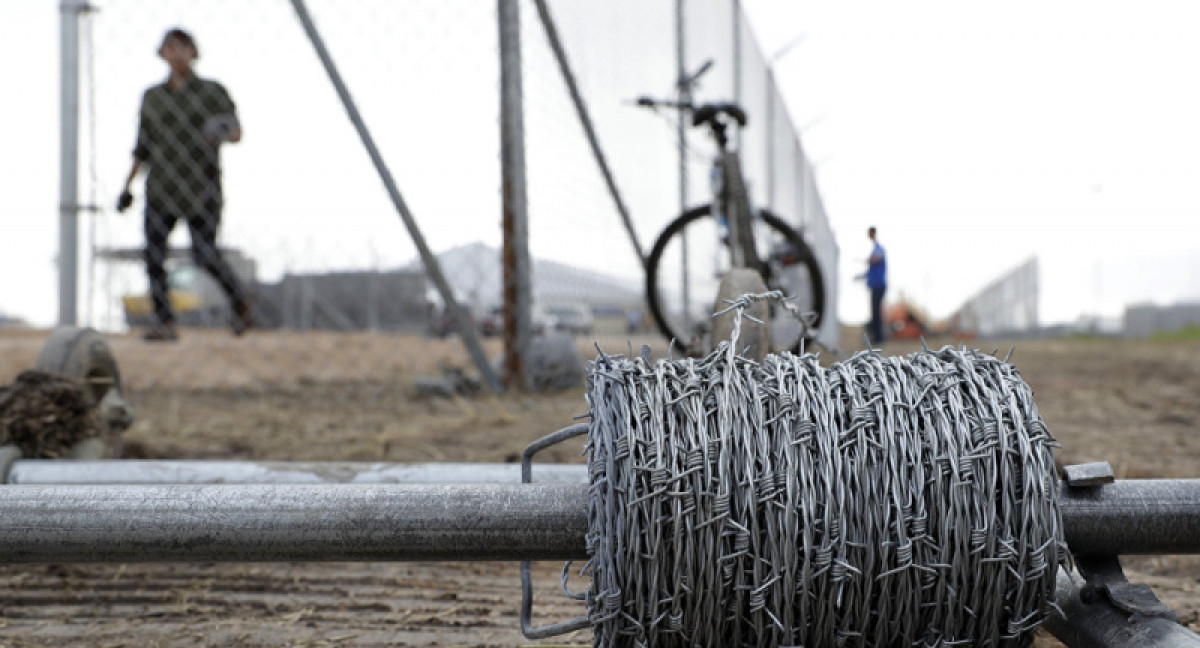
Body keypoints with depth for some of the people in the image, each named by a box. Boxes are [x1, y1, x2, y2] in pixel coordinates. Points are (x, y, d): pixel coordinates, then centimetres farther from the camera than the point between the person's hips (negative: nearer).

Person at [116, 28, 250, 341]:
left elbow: (237, 132, -7)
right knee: (154, 254, -11)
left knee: (205, 255, -10)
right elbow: (143, 147, 19)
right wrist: (127, 186, 17)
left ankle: (239, 300, 17)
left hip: (201, 188, -3)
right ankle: (165, 323, -6)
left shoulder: (213, 92, 3)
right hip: (161, 189, 3)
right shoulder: (152, 97, 13)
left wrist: (227, 133, -30)